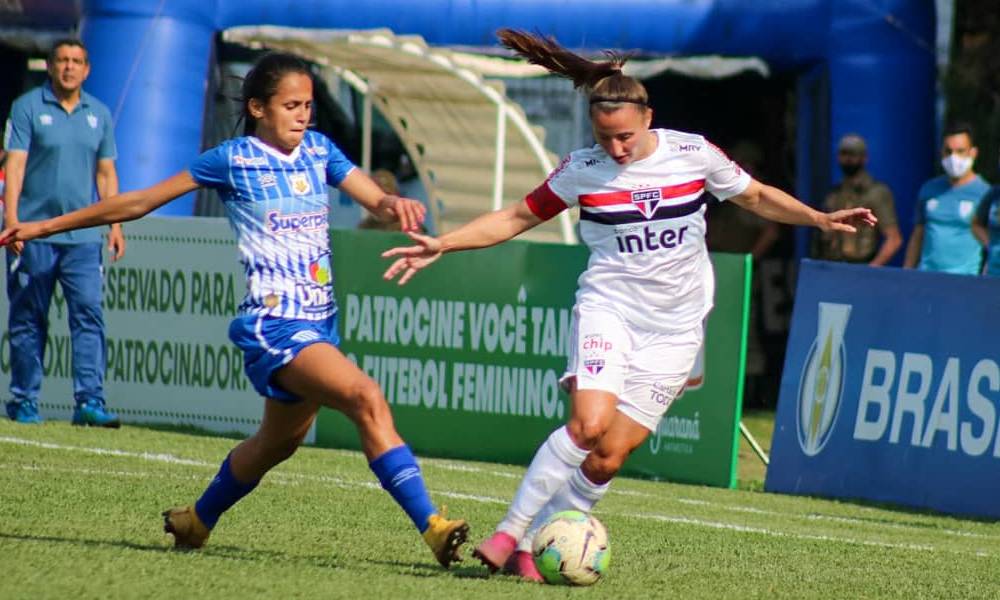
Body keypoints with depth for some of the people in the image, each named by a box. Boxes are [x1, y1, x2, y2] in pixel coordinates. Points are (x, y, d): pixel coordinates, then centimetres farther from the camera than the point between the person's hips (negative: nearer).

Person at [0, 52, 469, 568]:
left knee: (277, 443, 19)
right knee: (366, 398, -26)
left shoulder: (318, 151, 10)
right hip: (272, 324, -7)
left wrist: (394, 205, -26)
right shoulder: (234, 160, -3)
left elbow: (376, 200, 1)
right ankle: (430, 525, -31)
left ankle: (195, 521, 43)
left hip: (319, 324, 7)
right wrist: (45, 227, 9)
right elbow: (140, 203, 5)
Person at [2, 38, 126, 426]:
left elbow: (106, 173, 18)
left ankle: (89, 401, -12)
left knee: (89, 314, -9)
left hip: (83, 237, 3)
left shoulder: (99, 114, 13)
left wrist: (115, 225, 10)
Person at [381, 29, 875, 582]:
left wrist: (820, 219, 0)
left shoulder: (694, 155, -4)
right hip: (608, 309, -1)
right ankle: (508, 532, -18)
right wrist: (442, 245, 0)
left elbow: (757, 198, 12)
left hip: (673, 329, 1)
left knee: (609, 457, -6)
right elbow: (517, 218, 8)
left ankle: (530, 548, 5)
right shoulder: (582, 171, -4)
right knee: (589, 423, -25)